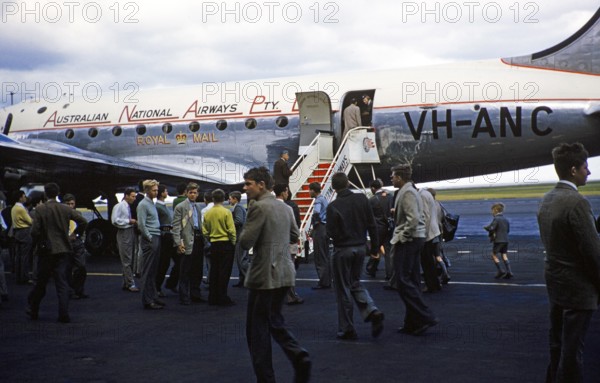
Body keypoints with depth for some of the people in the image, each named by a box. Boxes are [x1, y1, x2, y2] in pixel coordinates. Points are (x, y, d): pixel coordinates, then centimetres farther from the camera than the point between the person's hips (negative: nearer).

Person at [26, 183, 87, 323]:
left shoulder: (40, 210, -9)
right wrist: (76, 234, 12)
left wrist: (38, 243, 6)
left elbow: (34, 231, -13)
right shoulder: (65, 209, -2)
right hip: (64, 250, 2)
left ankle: (33, 310, 25)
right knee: (62, 283, 4)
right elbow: (83, 221, -4)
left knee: (41, 282, 12)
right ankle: (63, 314, -1)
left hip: (47, 250, -2)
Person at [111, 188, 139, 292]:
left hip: (132, 232, 8)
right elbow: (115, 221, -14)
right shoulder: (119, 206, -7)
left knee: (131, 260, 12)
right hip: (124, 233, -8)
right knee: (127, 260, -7)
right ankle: (130, 284, -6)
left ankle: (126, 283, 20)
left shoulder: (130, 206, 14)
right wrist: (129, 221, -14)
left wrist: (135, 222, 5)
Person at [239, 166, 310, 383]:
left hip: (264, 275, -8)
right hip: (284, 273, 8)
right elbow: (295, 236, 21)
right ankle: (299, 357, 4)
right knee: (275, 321, 21)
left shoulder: (258, 207, -14)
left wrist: (246, 230, 2)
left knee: (257, 329, 3)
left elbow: (245, 242, -16)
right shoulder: (285, 207, 11)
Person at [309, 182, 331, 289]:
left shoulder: (318, 200, -13)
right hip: (325, 227, 9)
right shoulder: (324, 199, 16)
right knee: (325, 256, 12)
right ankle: (327, 281, 17)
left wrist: (315, 223, -14)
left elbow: (316, 213, -31)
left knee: (320, 257, -4)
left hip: (319, 229, -9)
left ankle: (323, 282, -2)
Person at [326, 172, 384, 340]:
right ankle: (372, 311, 1)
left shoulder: (333, 206, -16)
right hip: (360, 247, 5)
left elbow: (331, 233, -15)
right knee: (355, 282, 23)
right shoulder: (362, 199, -3)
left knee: (343, 290, 6)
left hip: (342, 250, -4)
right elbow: (372, 225, -2)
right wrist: (375, 247, 6)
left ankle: (347, 329, 13)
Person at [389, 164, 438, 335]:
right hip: (416, 239, 11)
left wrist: (400, 237, -16)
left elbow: (413, 219, -23)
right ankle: (412, 324, 16)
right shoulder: (411, 191, 18)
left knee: (403, 281, -9)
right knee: (412, 282, 11)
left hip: (407, 241, -11)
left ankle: (426, 317, -9)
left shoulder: (407, 193, -14)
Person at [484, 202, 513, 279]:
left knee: (494, 255, 4)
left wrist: (486, 227, 1)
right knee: (504, 256, 7)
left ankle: (500, 271, -1)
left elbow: (491, 229, -18)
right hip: (505, 240, 7)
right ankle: (509, 271, -2)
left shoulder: (496, 219, -11)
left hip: (498, 240, -7)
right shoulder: (506, 220, 13)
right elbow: (508, 230, 20)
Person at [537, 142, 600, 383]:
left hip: (554, 280, 9)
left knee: (558, 342, 20)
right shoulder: (576, 202, -21)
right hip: (577, 286, -9)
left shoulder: (547, 199, 5)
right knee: (572, 348, 1)